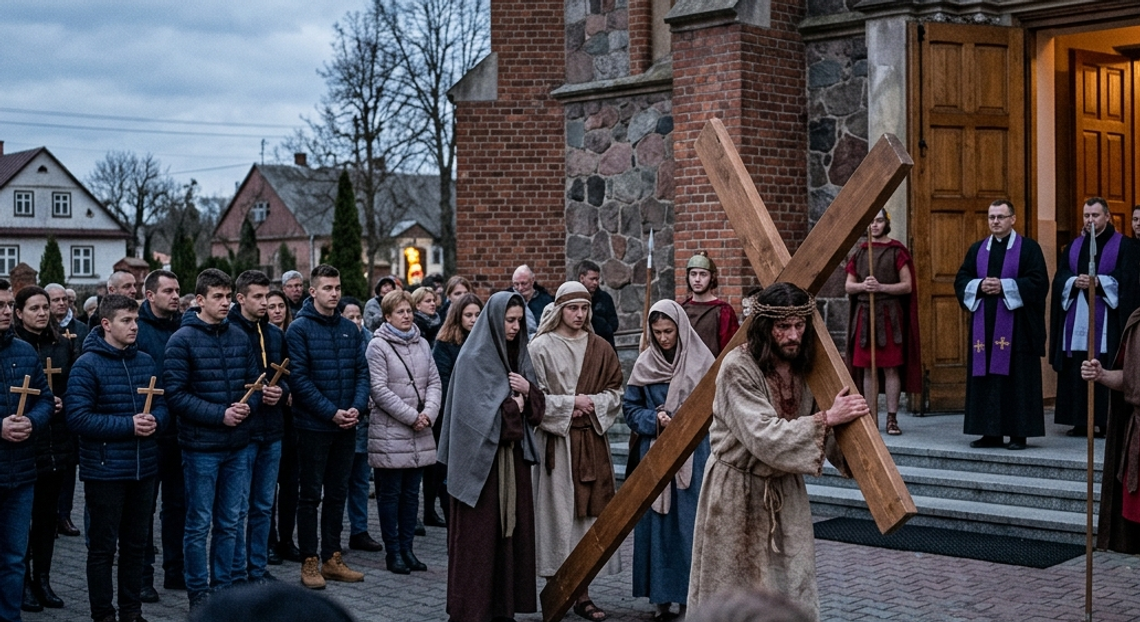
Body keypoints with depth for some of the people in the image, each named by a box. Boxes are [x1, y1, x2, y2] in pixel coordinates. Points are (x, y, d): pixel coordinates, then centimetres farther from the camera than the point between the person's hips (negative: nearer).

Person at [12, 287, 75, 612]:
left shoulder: (62, 345, 9)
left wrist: (63, 402, -5)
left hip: (56, 444, 4)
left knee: (48, 515, 11)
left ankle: (43, 579, 20)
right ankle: (23, 582, 12)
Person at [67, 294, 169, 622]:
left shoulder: (146, 361, 7)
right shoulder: (87, 365, -11)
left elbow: (163, 405, 11)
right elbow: (78, 417, -17)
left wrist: (154, 420, -13)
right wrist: (128, 425, -20)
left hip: (143, 468, 6)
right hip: (105, 469, -6)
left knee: (136, 543, 14)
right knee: (103, 545, 4)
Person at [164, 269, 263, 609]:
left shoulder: (239, 338, 8)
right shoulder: (182, 340, -9)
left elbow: (255, 381, 12)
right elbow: (176, 394, -14)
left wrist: (249, 406, -9)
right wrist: (220, 414, -19)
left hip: (238, 445, 5)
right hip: (201, 446, -5)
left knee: (229, 523, 13)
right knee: (200, 524, 3)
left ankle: (223, 587, 24)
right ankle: (198, 593, 15)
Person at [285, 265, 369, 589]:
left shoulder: (350, 329, 9)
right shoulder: (299, 329, -8)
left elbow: (362, 371, 8)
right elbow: (299, 378, -14)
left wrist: (357, 407, -9)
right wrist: (332, 412, -18)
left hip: (347, 427, 5)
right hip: (313, 425, -5)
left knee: (337, 493, 12)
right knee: (311, 495, 3)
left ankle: (332, 557, 21)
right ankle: (309, 562, 10)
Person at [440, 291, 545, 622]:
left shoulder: (519, 355, 12)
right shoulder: (473, 358, -9)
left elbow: (538, 406, 13)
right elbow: (477, 410, -15)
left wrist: (528, 391, -7)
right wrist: (512, 405, -5)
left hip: (514, 455, 7)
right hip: (481, 456, -7)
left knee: (512, 528, 7)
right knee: (479, 533, -4)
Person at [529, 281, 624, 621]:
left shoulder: (600, 348, 8)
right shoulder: (542, 347, -4)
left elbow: (614, 392, 10)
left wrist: (592, 403, -7)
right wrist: (570, 403, -12)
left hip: (592, 442, 4)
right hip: (556, 442, -4)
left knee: (589, 512, 5)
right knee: (558, 513, -2)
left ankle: (583, 592, 12)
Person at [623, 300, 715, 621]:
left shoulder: (702, 361, -4)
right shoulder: (644, 364, 3)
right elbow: (630, 408, 6)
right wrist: (655, 421, -11)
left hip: (694, 454, -2)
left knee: (692, 523, -2)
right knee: (657, 523, 3)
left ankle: (694, 593, 7)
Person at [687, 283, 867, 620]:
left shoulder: (803, 366, -1)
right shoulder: (738, 368, -21)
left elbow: (825, 436, 9)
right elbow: (764, 437, -29)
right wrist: (827, 418, -29)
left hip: (785, 491, 6)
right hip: (738, 492, -5)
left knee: (794, 590, 6)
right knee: (733, 590, 6)